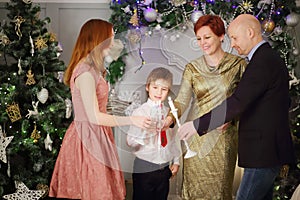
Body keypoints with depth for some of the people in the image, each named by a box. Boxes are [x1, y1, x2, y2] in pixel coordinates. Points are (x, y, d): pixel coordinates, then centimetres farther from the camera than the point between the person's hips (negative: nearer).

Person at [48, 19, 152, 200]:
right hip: (88, 136, -9)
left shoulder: (93, 69, 12)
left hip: (95, 135, 10)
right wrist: (132, 120, -17)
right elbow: (94, 117, -21)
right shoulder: (85, 73, -19)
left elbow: (96, 112, 9)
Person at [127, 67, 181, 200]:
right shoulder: (140, 112, -10)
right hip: (144, 168, -5)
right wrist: (145, 131, -29)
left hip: (164, 168, 5)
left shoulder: (168, 112, 6)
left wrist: (176, 161, 13)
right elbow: (131, 141, -14)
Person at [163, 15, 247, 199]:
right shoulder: (192, 68, 5)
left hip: (224, 137, -2)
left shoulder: (239, 65, 0)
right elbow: (181, 101, 0)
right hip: (197, 135, 2)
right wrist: (170, 117, -19)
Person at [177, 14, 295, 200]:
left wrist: (198, 124, -23)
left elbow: (237, 102, -26)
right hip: (269, 149, 10)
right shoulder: (271, 57, 16)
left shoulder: (263, 62, -17)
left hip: (264, 151, -10)